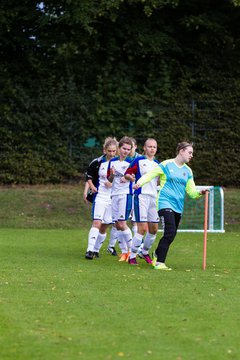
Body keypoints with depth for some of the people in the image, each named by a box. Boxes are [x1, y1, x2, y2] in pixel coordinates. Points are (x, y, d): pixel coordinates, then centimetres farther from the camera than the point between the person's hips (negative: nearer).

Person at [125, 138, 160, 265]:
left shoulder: (157, 164, 15)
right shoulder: (138, 161, -2)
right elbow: (126, 174, -1)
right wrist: (130, 177, -22)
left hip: (154, 197, 6)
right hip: (141, 196, -6)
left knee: (154, 229, 7)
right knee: (142, 228, -13)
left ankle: (145, 252, 28)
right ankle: (132, 256, -4)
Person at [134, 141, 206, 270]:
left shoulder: (188, 171, 13)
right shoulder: (167, 165, -2)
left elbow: (191, 192, 11)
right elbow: (150, 174, -3)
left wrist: (199, 193, -10)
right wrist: (140, 182, -22)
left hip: (178, 206, 6)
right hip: (165, 202, -6)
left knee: (171, 235, 10)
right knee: (170, 232, -20)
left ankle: (157, 255, 34)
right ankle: (159, 262, -16)